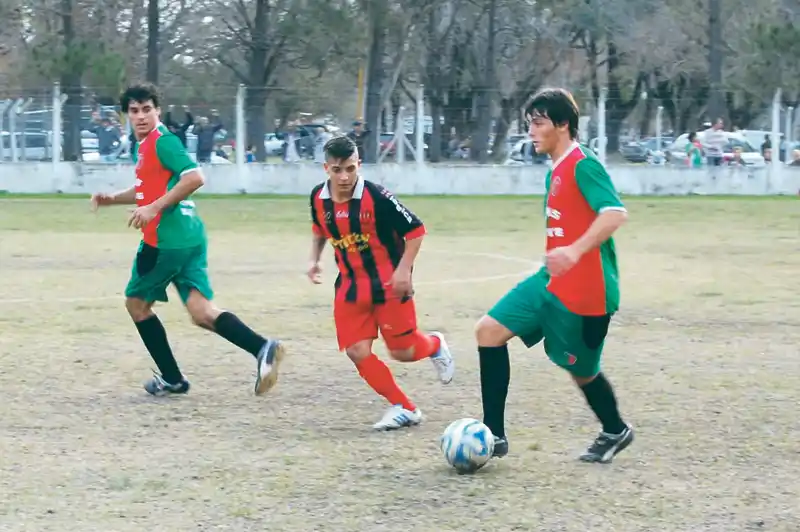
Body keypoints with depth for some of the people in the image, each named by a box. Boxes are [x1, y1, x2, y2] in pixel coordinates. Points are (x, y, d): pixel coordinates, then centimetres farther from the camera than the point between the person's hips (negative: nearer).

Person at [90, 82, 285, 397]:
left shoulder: (162, 141, -10)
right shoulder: (143, 146, 19)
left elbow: (194, 177, -22)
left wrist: (153, 208, -21)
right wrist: (111, 199, 23)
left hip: (165, 239, -8)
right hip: (189, 237, 8)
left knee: (136, 303, 10)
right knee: (201, 312, -3)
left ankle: (172, 379, 15)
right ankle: (262, 348, -22)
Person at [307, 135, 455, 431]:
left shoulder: (376, 196, -22)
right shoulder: (319, 198, -5)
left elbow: (415, 230, -15)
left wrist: (404, 269, -21)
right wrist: (315, 259, 7)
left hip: (389, 284, -5)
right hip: (351, 286, 5)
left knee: (402, 351, -1)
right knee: (356, 351, -8)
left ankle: (435, 345, 37)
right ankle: (404, 408, 5)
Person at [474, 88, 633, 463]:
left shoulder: (583, 165, -16)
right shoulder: (556, 171, 14)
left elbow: (615, 213, -28)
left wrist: (575, 251, -40)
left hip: (584, 291, -9)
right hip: (552, 282, 9)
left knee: (581, 371, 5)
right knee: (489, 330, -1)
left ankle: (615, 432, 34)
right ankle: (493, 435, -1)